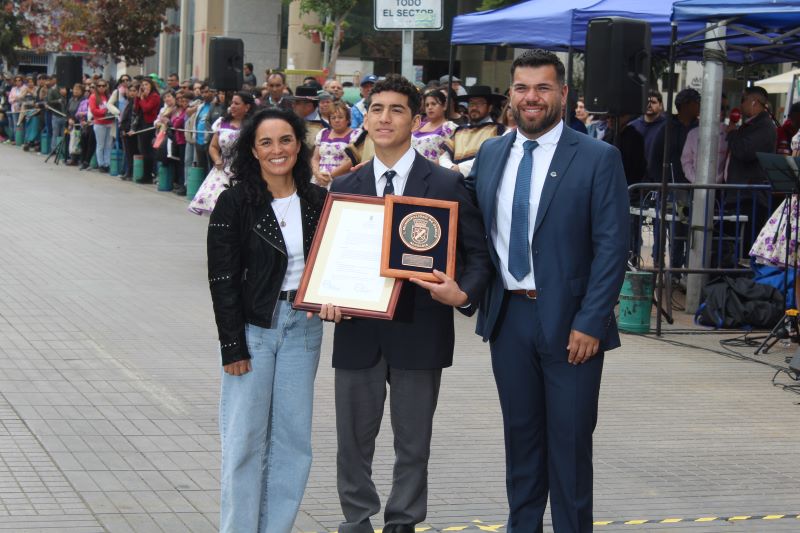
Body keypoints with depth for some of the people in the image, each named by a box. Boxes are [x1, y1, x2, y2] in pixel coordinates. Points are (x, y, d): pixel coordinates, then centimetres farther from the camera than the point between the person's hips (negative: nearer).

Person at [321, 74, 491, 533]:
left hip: (420, 329, -2)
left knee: (413, 443, 8)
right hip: (358, 332, 3)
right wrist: (328, 297, -7)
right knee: (354, 440, 9)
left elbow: (478, 253, 0)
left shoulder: (448, 184, -1)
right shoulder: (345, 188, 9)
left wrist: (464, 294, -19)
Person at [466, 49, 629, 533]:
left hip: (569, 323, -4)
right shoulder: (490, 154, 8)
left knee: (570, 441, 3)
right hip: (508, 315, 4)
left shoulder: (598, 158, -7)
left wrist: (589, 323, -16)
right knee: (521, 434, 14)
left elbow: (612, 247, -10)